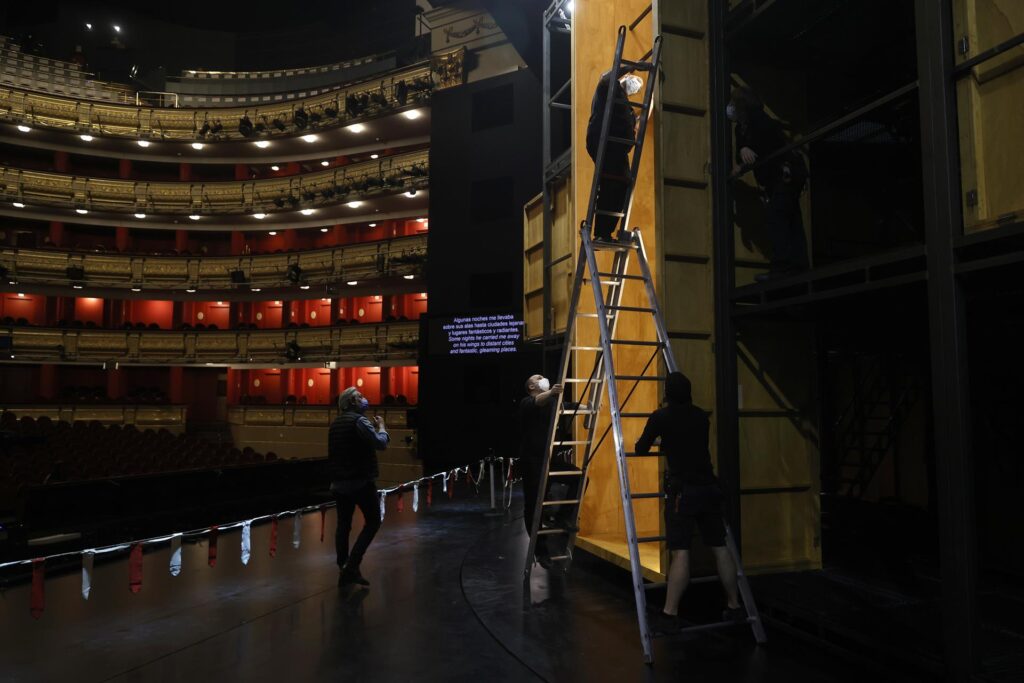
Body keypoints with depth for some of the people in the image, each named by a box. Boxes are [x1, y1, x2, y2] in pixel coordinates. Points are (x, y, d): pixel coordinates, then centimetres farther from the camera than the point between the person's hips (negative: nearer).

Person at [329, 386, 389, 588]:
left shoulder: (335, 423, 13)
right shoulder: (359, 420, -13)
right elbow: (381, 443, -20)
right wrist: (381, 426, -5)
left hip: (339, 482, 8)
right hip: (361, 481, -8)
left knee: (343, 524, 12)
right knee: (372, 521, 0)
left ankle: (343, 566, 14)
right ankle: (352, 566, -8)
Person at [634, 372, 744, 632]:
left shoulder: (661, 417, -4)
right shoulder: (701, 416, 11)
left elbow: (641, 449, 5)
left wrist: (646, 441, 27)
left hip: (683, 489, -5)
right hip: (709, 487, 5)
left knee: (680, 552, -7)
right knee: (720, 547, 12)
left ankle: (670, 614, -4)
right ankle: (734, 606, 22)